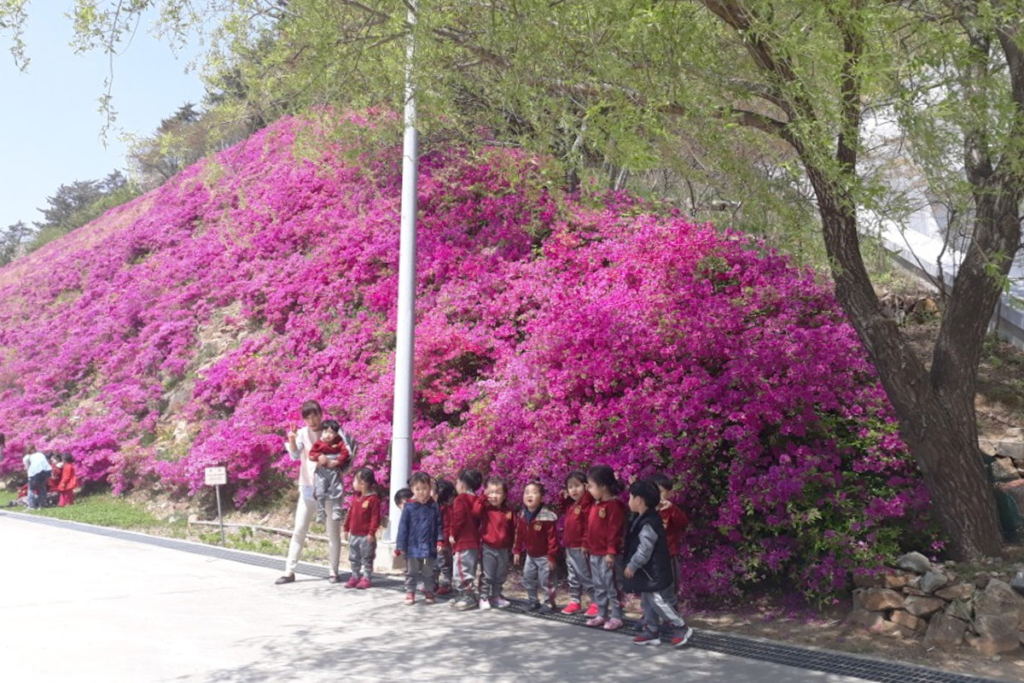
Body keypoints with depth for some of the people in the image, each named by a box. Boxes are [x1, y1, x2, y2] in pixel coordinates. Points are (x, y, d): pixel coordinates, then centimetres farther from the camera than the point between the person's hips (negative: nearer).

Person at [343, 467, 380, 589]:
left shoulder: (373, 499, -16)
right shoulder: (355, 498, 8)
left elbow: (375, 517, -17)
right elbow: (350, 514, 13)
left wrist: (372, 533, -19)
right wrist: (345, 529, 12)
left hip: (366, 536, -8)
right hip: (353, 535, 8)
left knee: (366, 559, 3)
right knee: (353, 558, 15)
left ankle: (366, 578, 12)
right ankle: (355, 577, 26)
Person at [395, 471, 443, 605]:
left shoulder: (434, 507, -3)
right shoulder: (409, 507, -8)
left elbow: (439, 526, 2)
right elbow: (403, 527, -5)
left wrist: (439, 541, -8)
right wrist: (400, 546, -6)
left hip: (429, 548, 1)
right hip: (412, 547, -1)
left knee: (428, 572, 14)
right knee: (411, 572, 12)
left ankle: (429, 592, 28)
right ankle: (410, 593, 23)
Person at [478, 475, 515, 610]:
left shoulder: (508, 511, 1)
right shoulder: (485, 508, -8)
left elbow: (512, 530, 9)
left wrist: (510, 546, 9)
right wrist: (483, 497, -29)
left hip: (503, 549, 4)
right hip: (488, 548, -4)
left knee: (501, 576, 16)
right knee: (486, 576, 0)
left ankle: (496, 596, 31)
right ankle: (484, 598, 9)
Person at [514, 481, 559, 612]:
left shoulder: (547, 517, -24)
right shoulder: (521, 516, -4)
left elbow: (552, 538, -20)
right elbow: (519, 535, 7)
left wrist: (552, 556, -19)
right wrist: (517, 551, 7)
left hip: (544, 556, -6)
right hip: (530, 555, 7)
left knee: (546, 581, 1)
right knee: (528, 580, 14)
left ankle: (549, 603, 17)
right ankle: (534, 601, 29)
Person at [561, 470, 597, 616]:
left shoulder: (587, 504, -16)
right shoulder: (570, 505, 12)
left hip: (580, 547, -8)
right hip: (569, 547, 8)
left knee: (585, 576, -2)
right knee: (573, 576, 15)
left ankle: (596, 603, 6)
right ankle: (575, 601, 24)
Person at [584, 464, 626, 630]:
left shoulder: (614, 505, -17)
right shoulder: (595, 505, 12)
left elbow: (615, 530, -20)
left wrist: (611, 551, -22)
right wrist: (586, 545, 19)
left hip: (607, 555, -9)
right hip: (594, 554, 9)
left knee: (611, 587, -1)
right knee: (598, 587, 16)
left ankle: (616, 617, 8)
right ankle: (601, 614, 25)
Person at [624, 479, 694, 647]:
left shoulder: (648, 524, -25)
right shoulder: (643, 518, 7)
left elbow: (644, 551, -24)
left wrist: (632, 566, -16)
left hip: (654, 572, -10)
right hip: (648, 571, 10)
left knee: (659, 602, -3)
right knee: (647, 602, 15)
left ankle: (682, 629, 8)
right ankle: (651, 632, 23)